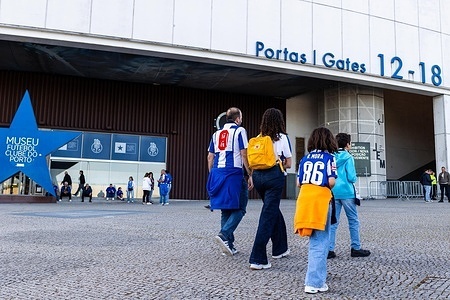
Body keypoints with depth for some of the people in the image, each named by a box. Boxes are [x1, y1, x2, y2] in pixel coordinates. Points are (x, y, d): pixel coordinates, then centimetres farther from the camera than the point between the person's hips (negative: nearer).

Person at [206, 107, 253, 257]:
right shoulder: (239, 131, 0)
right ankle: (224, 235, -17)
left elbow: (210, 157, 17)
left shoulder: (216, 134, 18)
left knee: (225, 210, 12)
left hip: (217, 173, 6)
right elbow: (244, 155, -7)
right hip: (234, 173, -6)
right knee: (239, 208, 2)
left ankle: (229, 245, 14)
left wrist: (212, 176, 22)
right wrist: (250, 175, -4)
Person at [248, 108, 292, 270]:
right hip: (274, 177, -5)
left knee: (274, 210, 22)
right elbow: (288, 163, 3)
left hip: (258, 176, 5)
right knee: (268, 215, -5)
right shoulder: (282, 137, 0)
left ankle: (280, 248, 35)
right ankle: (257, 259, -8)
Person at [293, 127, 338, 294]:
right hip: (321, 199, -5)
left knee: (315, 241, 19)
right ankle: (314, 283, 2)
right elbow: (331, 182, -10)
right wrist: (326, 187, 11)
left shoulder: (305, 158, 11)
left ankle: (316, 276, 29)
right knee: (319, 242, 1)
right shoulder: (329, 157, -1)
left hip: (304, 198, 5)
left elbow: (298, 183, 10)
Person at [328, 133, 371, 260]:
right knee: (353, 221, 8)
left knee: (333, 221, 6)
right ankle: (355, 248, 12)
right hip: (346, 192, -5)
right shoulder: (348, 158, -7)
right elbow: (351, 177, -12)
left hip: (334, 193, 5)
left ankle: (329, 250, 3)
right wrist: (354, 179, 9)